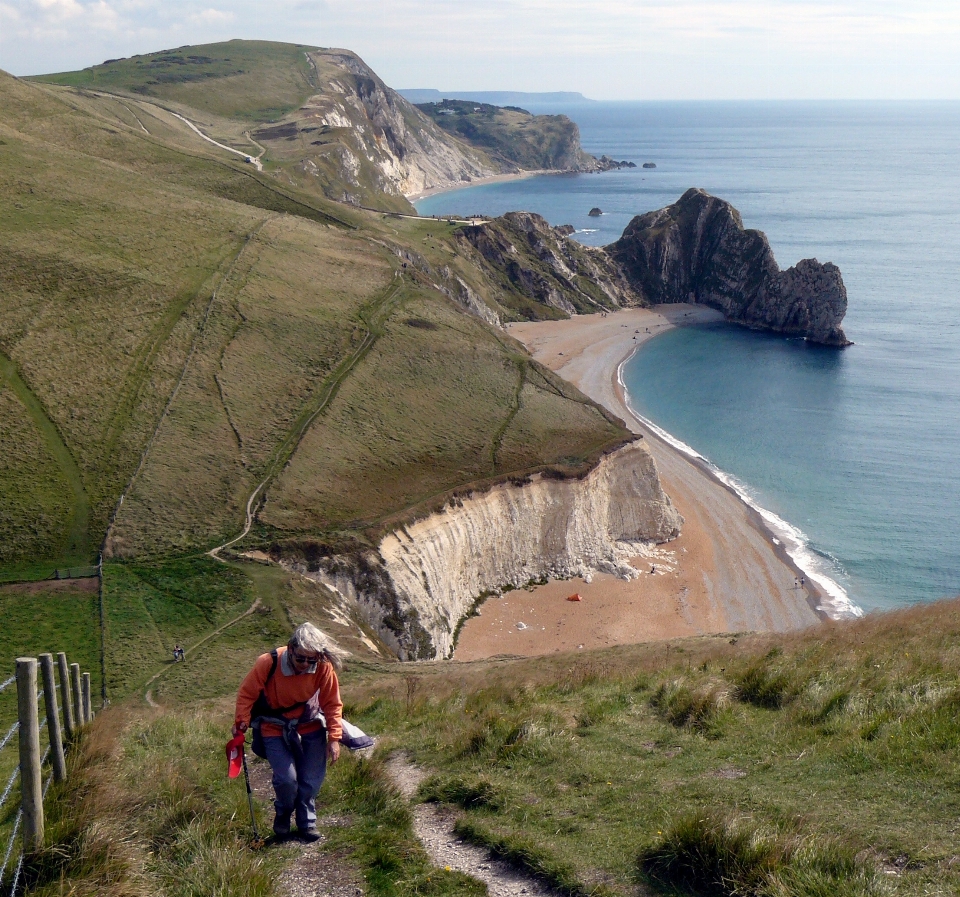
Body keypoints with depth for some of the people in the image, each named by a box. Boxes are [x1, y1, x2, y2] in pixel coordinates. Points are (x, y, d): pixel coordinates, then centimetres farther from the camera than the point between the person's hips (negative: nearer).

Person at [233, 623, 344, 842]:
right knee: (286, 778, -13)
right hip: (275, 729, -2)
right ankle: (283, 814, 18)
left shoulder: (324, 668, -20)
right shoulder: (267, 663, -25)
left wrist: (334, 738, -10)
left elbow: (332, 704, -7)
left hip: (310, 728, 2)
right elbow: (246, 694, -9)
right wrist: (241, 723, -11)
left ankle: (307, 823, 24)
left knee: (312, 780, -1)